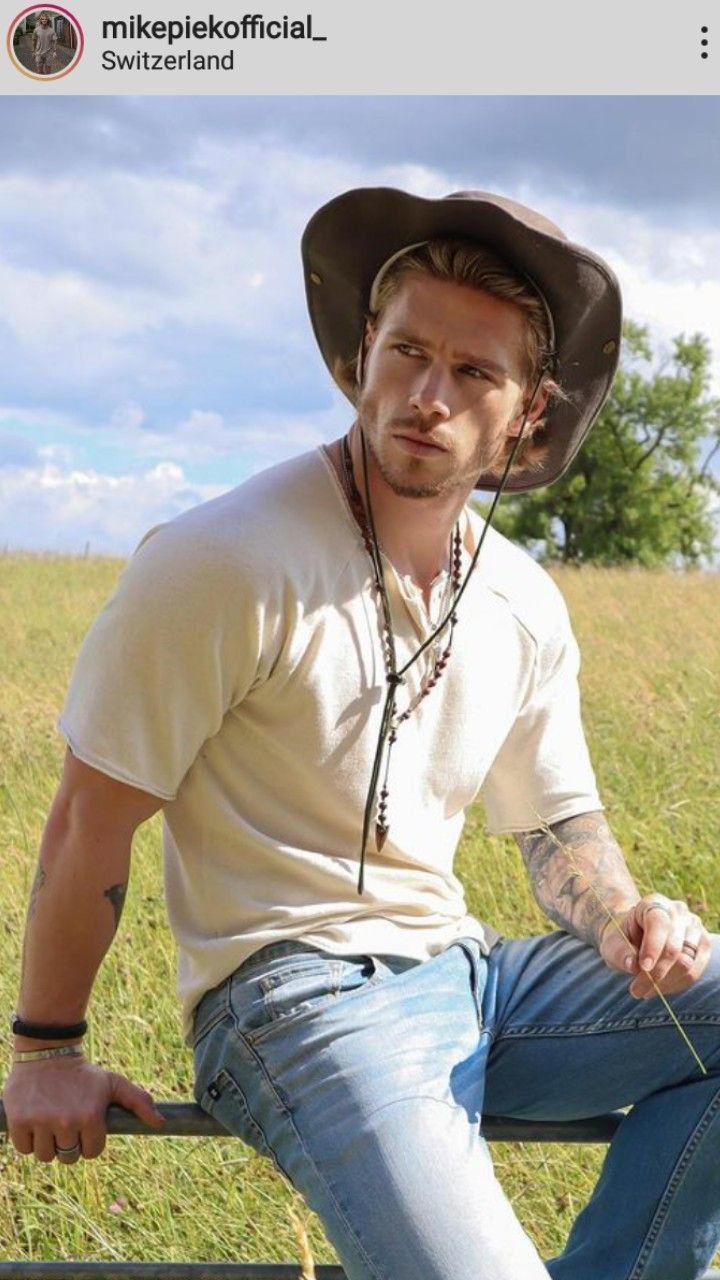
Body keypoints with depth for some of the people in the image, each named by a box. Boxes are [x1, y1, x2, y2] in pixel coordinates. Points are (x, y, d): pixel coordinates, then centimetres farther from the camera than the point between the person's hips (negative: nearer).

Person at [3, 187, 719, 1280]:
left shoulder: (527, 606, 6)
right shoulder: (226, 564, -15)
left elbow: (559, 822, 17)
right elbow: (91, 823, -9)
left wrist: (621, 920, -6)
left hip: (466, 972, 7)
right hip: (300, 989, -7)